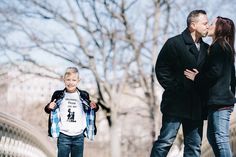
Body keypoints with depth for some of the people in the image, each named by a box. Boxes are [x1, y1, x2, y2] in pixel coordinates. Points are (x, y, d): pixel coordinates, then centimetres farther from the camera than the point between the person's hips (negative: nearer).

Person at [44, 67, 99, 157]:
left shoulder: (83, 96, 4)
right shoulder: (58, 95, 0)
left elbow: (89, 111, 16)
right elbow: (49, 110, 7)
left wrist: (94, 107, -4)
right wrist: (49, 108, -14)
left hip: (79, 136, 2)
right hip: (63, 135, -1)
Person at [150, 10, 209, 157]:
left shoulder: (206, 49, 14)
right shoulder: (174, 43, -4)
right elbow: (161, 69, -7)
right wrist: (174, 88, -12)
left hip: (196, 107, 6)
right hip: (176, 104, -6)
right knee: (165, 141, -6)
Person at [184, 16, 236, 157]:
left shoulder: (218, 46, -10)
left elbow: (215, 72, -19)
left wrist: (197, 78, -6)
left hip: (219, 100, -10)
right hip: (219, 99, 10)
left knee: (221, 138, -11)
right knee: (212, 136, 14)